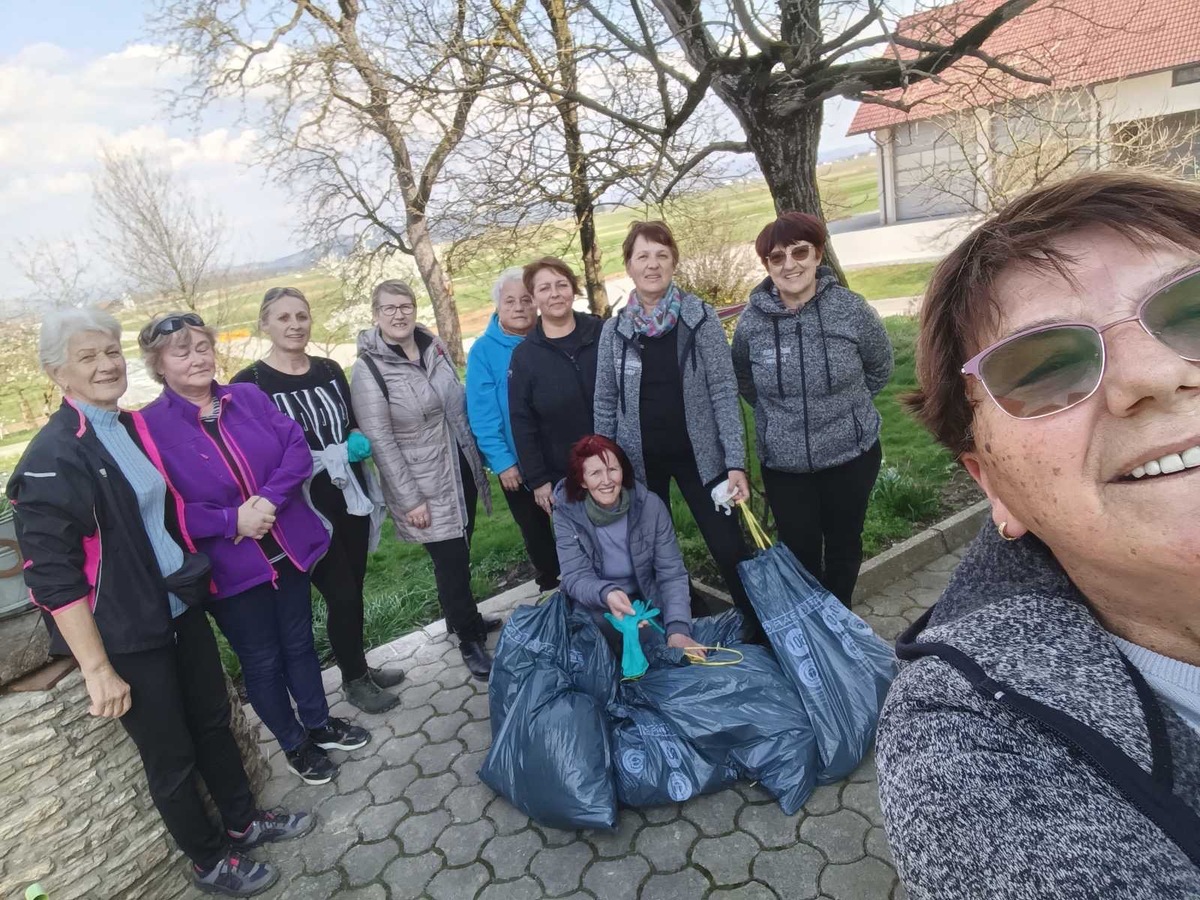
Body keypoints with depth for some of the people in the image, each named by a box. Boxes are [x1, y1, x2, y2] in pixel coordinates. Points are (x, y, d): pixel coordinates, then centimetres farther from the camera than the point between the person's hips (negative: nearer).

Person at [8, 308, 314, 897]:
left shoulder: (133, 427, 4)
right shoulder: (52, 460, -19)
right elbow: (53, 577, -20)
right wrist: (97, 669, -20)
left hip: (182, 604, 7)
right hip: (125, 632, -7)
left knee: (213, 720, 20)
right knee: (170, 755, 11)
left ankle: (243, 821, 42)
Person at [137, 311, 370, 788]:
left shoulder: (249, 397, -1)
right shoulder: (150, 427, -12)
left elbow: (297, 449, -6)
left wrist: (268, 500, -20)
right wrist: (232, 520, -22)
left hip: (288, 549, 4)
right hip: (230, 567, -3)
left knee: (299, 643, 20)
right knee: (262, 660, 14)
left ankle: (319, 723, 41)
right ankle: (294, 744, 35)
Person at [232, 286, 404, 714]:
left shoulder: (329, 370, 6)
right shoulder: (250, 383, -10)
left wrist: (358, 441, -3)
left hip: (350, 496, 5)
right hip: (304, 509, -5)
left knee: (355, 587, 15)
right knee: (341, 594, 0)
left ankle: (359, 666, 35)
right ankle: (354, 679, 23)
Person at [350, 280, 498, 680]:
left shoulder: (434, 345, 2)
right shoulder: (369, 369, -15)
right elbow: (380, 441, -16)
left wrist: (476, 457, 15)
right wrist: (410, 498, -17)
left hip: (461, 469, 6)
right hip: (424, 483, -6)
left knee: (460, 552, 18)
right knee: (451, 560, 0)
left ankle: (461, 617, 40)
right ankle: (469, 638, 21)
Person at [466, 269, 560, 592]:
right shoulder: (483, 351, -10)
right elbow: (482, 413, -13)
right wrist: (501, 461, -18)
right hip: (516, 462, -1)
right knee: (535, 531, 16)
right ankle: (550, 587, 36)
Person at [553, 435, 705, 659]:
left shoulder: (649, 505, -15)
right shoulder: (567, 513, -16)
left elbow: (672, 573, -15)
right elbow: (575, 578, -19)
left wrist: (678, 629, -31)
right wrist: (606, 594, -41)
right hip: (596, 607, -1)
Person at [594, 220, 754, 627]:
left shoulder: (700, 317, -6)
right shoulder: (614, 329, -1)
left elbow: (724, 391, -7)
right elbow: (605, 405, 4)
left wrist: (735, 462, -12)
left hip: (698, 455, -2)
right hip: (640, 461, 2)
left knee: (730, 550, 1)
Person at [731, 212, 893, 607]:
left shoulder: (851, 308, -13)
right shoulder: (751, 321, -10)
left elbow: (880, 368, 4)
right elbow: (744, 380, 10)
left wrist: (847, 406, 8)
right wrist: (777, 413, 8)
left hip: (852, 455, 0)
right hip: (783, 463, 0)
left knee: (844, 545, 18)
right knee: (799, 551, 12)